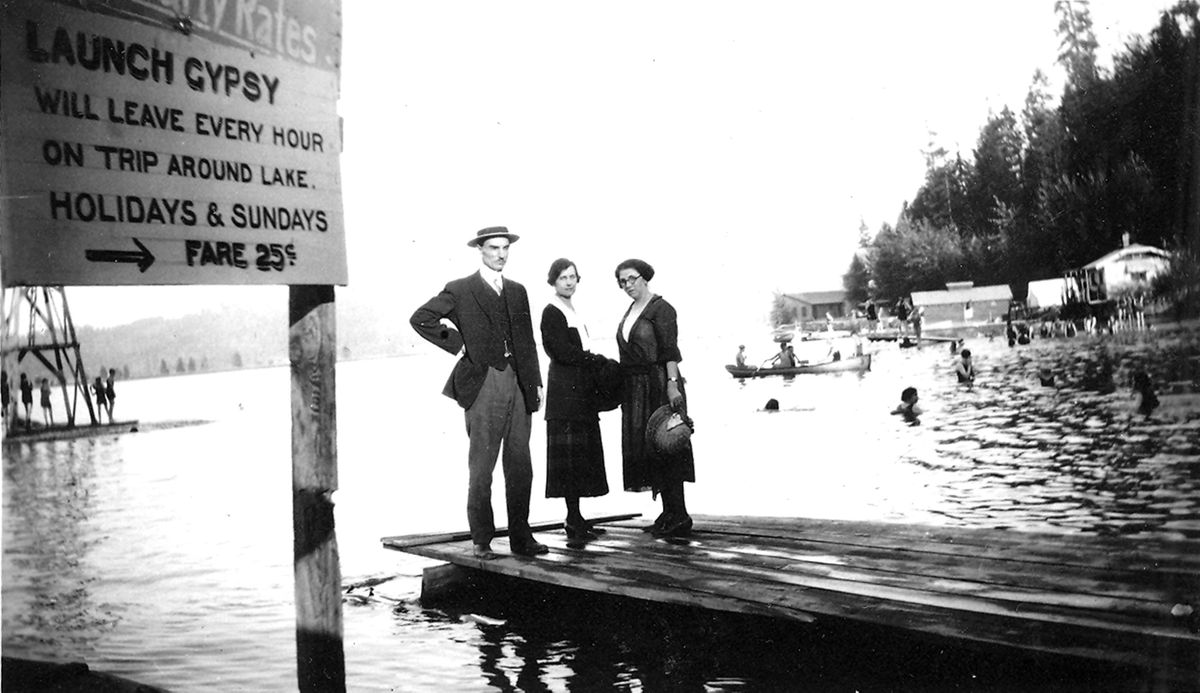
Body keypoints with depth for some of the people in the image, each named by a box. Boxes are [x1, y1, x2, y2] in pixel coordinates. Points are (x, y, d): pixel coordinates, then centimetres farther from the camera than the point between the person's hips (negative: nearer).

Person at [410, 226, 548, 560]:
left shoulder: (517, 291, 17)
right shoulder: (460, 290, 1)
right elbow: (420, 319, -3)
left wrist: (536, 382, 12)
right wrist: (457, 343, -5)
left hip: (518, 385, 5)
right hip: (483, 385, -5)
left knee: (521, 466, 6)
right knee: (481, 468, -1)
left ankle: (521, 537, 14)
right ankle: (482, 542, 8)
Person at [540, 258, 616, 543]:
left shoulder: (572, 312, 20)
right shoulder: (552, 312, -7)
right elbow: (563, 352, -16)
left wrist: (600, 365, 3)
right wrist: (601, 362, -10)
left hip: (580, 391, 9)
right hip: (565, 390, -9)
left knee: (582, 455, 9)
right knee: (570, 456, -8)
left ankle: (576, 518, 13)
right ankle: (573, 521, -6)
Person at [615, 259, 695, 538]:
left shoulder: (661, 308, -9)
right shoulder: (631, 311, 16)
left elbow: (670, 351, -16)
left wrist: (672, 384, -24)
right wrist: (622, 384, 14)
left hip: (658, 383, -9)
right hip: (635, 388, 9)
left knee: (664, 448, -8)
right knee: (645, 448, 8)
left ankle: (679, 517, -4)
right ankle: (669, 513, 14)